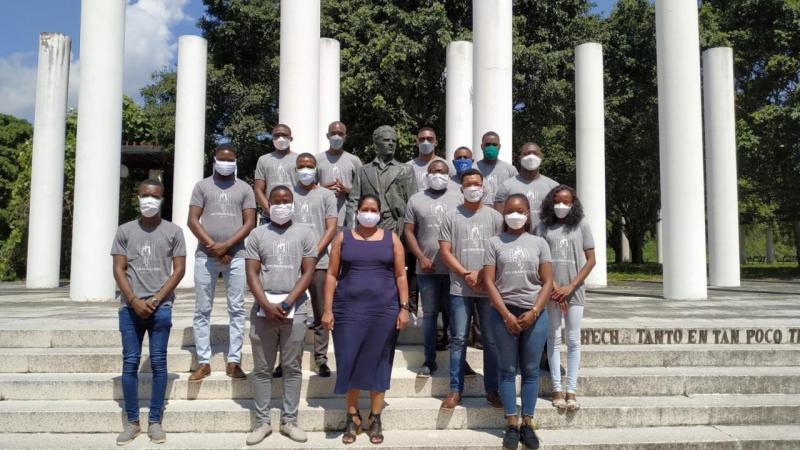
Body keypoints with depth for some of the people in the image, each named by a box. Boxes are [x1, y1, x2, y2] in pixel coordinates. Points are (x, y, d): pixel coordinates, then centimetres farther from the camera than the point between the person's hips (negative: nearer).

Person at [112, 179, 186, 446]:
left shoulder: (173, 231, 5)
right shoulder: (124, 231, 8)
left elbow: (179, 270, 1)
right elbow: (119, 270, 4)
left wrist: (155, 300, -7)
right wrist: (134, 301, -8)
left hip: (161, 307, -1)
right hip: (130, 307, 1)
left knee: (158, 363, 1)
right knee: (130, 363, 2)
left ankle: (154, 422, 8)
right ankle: (132, 422, 11)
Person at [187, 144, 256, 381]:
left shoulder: (244, 188, 10)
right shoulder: (202, 186, 9)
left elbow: (249, 223, 2)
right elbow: (193, 220, 2)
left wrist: (226, 245, -10)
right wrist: (213, 246, -9)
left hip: (236, 255, 0)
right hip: (205, 255, 0)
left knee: (237, 309, 0)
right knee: (202, 310, 1)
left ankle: (233, 361, 7)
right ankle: (203, 362, 8)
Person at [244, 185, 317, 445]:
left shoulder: (304, 235, 6)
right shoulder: (257, 235, 8)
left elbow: (308, 273, 0)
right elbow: (252, 274, 2)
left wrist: (287, 303, -10)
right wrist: (267, 306, -10)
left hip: (295, 309, -1)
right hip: (263, 309, 1)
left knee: (292, 368, 4)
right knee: (262, 368, 5)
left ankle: (289, 421, 13)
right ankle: (262, 422, 14)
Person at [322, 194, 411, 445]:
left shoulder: (391, 239, 6)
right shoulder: (343, 238, 5)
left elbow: (401, 276, 5)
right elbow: (332, 275, 3)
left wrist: (404, 308, -3)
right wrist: (328, 309, -3)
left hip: (384, 311, 0)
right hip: (349, 310, 0)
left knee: (377, 363, 5)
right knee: (349, 362, 3)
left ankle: (375, 418, 16)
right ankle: (352, 417, 17)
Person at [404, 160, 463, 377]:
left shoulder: (459, 198, 7)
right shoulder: (416, 200, 9)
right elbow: (409, 232, 7)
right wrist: (421, 258, -4)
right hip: (427, 268, 1)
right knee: (430, 314, 5)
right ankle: (429, 360, 12)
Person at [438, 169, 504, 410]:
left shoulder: (495, 217, 6)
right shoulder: (451, 217, 6)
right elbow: (445, 252, 1)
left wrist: (481, 275, -9)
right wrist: (467, 275, -8)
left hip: (488, 288, 0)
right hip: (460, 289, 0)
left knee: (491, 340, 5)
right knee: (458, 340, 4)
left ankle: (492, 390, 16)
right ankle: (455, 390, 11)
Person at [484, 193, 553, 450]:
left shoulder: (538, 243, 8)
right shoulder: (495, 243, 4)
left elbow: (548, 282, 3)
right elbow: (489, 282, -2)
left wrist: (533, 312, -9)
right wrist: (506, 315, -10)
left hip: (535, 314, 1)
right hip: (503, 313, -1)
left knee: (530, 370, 5)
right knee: (508, 369, 3)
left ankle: (528, 424, 14)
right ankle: (511, 425, 11)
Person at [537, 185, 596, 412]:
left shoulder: (581, 226, 4)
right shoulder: (544, 227, 4)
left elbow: (590, 260, 1)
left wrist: (570, 287, -8)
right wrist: (554, 287, -10)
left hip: (574, 291, 0)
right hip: (551, 291, 0)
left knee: (573, 340, 1)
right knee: (554, 339, 5)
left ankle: (571, 391, 5)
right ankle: (557, 390, 10)